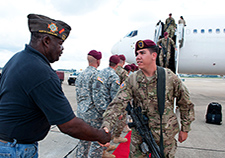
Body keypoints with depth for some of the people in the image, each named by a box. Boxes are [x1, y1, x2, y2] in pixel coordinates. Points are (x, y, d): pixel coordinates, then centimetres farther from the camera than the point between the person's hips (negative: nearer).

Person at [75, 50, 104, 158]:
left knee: (84, 139, 20)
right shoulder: (96, 74, -14)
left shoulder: (81, 75, 11)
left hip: (81, 112, 9)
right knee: (97, 141, 4)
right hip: (93, 113, -8)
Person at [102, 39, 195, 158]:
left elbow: (186, 104, 2)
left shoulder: (170, 77, -10)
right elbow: (117, 104, -20)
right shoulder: (131, 80, -11)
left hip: (166, 136, 0)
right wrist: (106, 127, -35)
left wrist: (185, 129, 6)